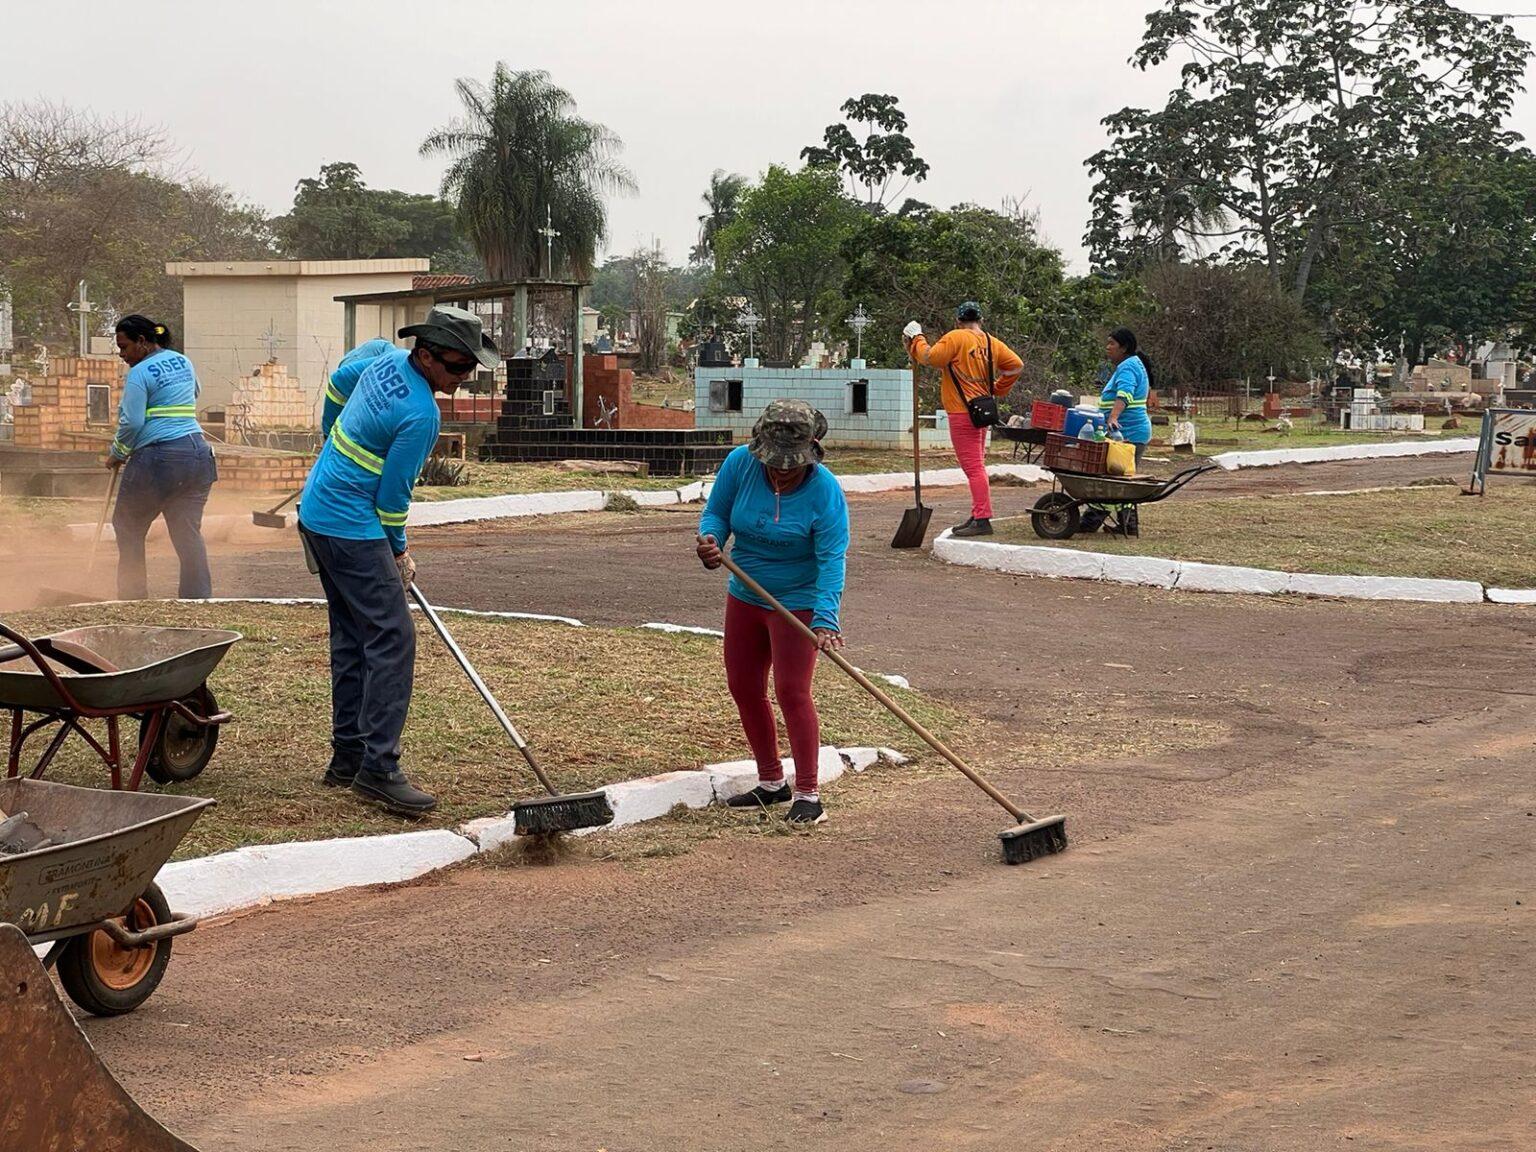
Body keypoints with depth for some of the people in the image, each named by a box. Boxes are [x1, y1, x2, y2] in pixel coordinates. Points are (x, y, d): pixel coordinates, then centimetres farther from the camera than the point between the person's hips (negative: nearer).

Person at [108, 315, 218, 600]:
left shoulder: (140, 374, -9)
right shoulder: (183, 362, 15)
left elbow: (132, 423, -14)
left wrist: (116, 454, 1)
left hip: (158, 457, -7)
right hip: (198, 453, 7)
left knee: (128, 525, 9)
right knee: (189, 531, 6)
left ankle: (132, 596, 10)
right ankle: (198, 596, 0)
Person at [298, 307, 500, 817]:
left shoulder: (386, 360, 5)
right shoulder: (420, 414, -22)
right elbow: (393, 493, -14)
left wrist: (337, 441, 42)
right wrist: (398, 551, 3)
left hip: (317, 513, 11)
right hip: (352, 528, -11)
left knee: (353, 637, 14)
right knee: (392, 638, -13)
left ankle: (347, 758, 19)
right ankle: (378, 769, -16)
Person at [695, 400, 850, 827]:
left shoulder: (826, 491, -22)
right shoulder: (739, 464, -11)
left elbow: (831, 560, -27)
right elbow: (716, 512, 1)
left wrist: (825, 619, -38)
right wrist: (710, 538, -23)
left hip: (797, 602, -6)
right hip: (745, 596, 6)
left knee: (792, 692, -11)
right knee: (743, 688, 11)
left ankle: (808, 794, -4)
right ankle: (771, 783, 26)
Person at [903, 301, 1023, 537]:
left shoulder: (955, 338, -10)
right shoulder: (992, 343, 10)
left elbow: (931, 358, -17)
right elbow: (1016, 364, 8)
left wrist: (916, 339, -2)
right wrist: (999, 389, 17)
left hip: (962, 414, -8)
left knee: (973, 467, -10)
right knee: (976, 466, 16)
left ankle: (982, 520, -13)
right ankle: (977, 517, 21)